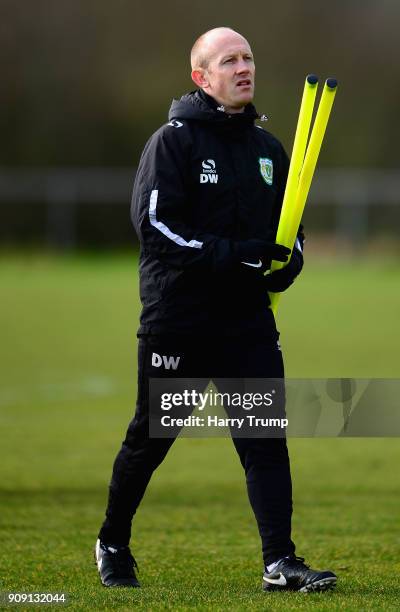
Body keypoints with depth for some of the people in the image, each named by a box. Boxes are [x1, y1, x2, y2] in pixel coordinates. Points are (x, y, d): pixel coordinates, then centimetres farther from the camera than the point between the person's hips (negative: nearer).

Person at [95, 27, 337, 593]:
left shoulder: (268, 148, 13)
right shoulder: (172, 141, -6)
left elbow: (288, 226, 23)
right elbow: (155, 224, -15)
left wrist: (287, 260, -1)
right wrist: (235, 255, -23)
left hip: (249, 318, 4)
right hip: (176, 319, -4)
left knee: (267, 438, -7)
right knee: (150, 437, 8)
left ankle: (280, 562, -9)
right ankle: (112, 544, 27)